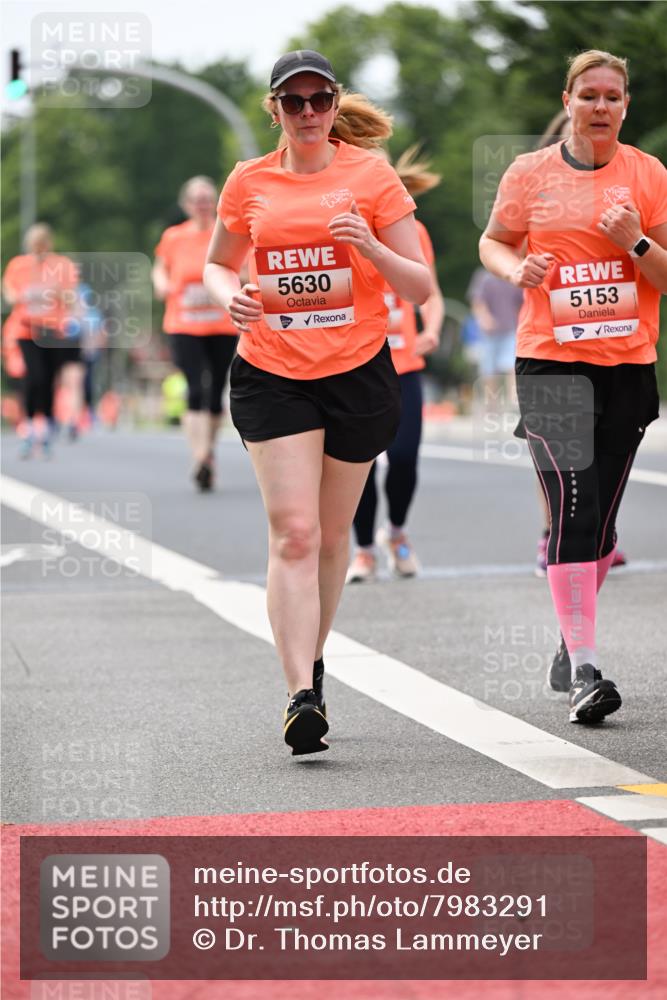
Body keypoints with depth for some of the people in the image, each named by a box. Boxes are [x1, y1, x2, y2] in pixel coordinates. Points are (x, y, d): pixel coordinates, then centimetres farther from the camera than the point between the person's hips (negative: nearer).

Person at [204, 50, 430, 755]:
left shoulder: (371, 175, -1)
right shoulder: (249, 182, 5)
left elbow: (420, 288, -1)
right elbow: (216, 263, 20)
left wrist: (372, 248, -20)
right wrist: (229, 294, -4)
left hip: (358, 372, 0)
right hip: (271, 375, 0)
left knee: (331, 535, 10)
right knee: (293, 533, -13)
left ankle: (312, 660, 32)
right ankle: (301, 694, -19)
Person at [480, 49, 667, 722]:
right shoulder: (530, 174, 2)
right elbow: (493, 241, 16)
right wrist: (517, 269, -6)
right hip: (550, 362, -2)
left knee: (599, 516, 10)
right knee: (572, 507, -14)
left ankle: (571, 642, 31)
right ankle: (584, 672, -17)